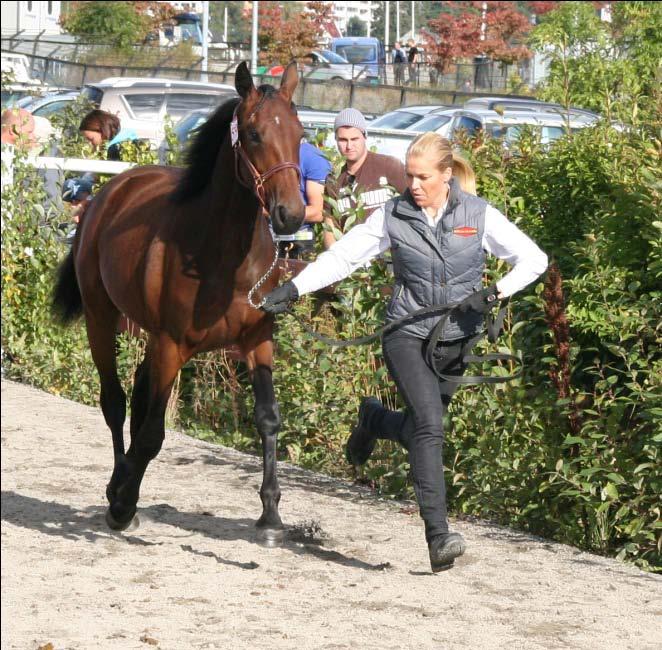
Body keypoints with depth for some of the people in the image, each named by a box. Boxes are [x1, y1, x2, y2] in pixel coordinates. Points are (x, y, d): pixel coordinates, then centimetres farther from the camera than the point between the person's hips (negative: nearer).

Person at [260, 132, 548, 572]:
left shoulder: (479, 215, -2)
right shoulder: (393, 217, -2)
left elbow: (534, 259, 0)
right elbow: (342, 257, 0)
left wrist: (495, 293, -15)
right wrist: (293, 289, -10)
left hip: (456, 339, 2)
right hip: (407, 335, -2)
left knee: (418, 431, 12)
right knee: (430, 426, -19)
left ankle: (374, 420, 48)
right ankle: (438, 537, -23)